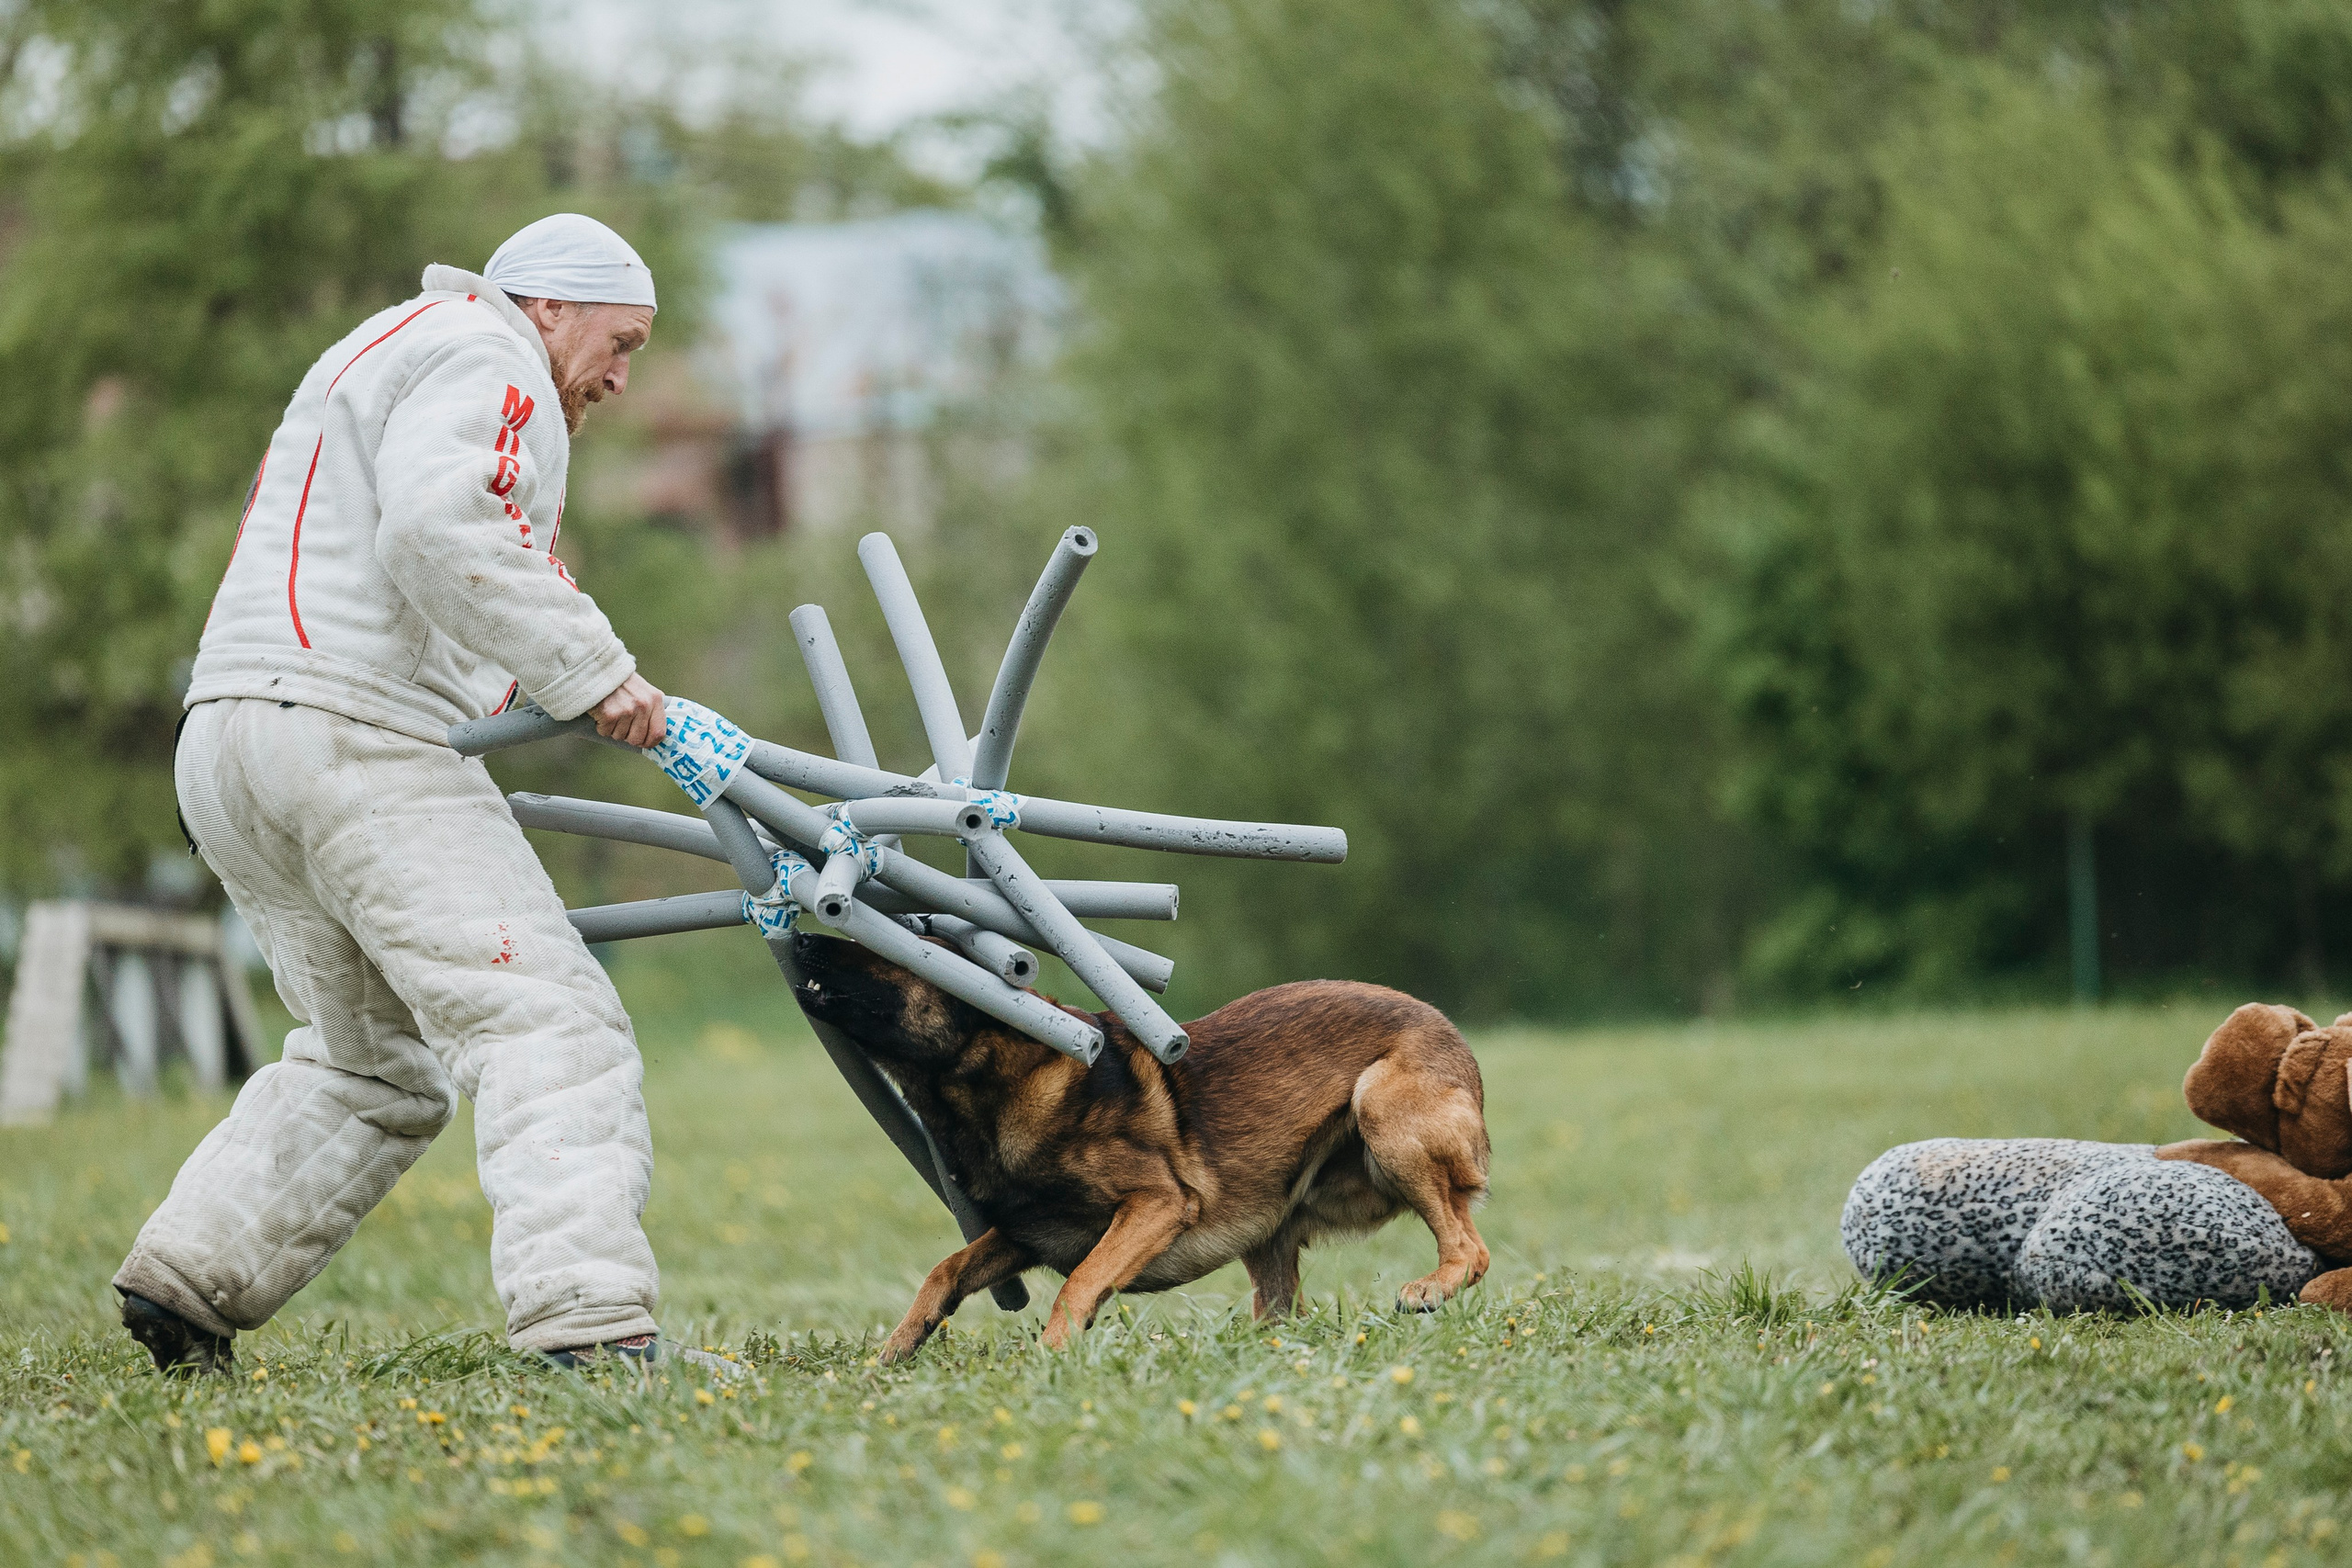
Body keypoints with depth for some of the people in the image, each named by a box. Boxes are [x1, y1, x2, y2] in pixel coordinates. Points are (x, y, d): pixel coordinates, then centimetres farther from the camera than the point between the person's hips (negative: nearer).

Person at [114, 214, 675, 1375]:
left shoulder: (391, 353, 33)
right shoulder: (486, 360, -2)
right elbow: (442, 532, -20)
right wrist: (592, 671, -18)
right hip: (354, 735, -10)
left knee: (372, 1058, 21)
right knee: (548, 1026, -14)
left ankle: (189, 1273, 15)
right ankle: (586, 1318, -27)